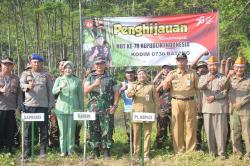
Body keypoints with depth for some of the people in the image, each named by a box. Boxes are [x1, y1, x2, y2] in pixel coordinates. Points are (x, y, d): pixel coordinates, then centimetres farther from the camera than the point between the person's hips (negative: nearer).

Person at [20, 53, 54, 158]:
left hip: (43, 106, 1)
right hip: (29, 105, -1)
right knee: (28, 128, 1)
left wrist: (51, 104, 3)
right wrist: (28, 86, -31)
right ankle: (27, 151, 8)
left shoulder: (46, 75, 13)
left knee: (44, 128, 2)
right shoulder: (26, 73, 10)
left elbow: (50, 90, 10)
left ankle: (43, 151, 11)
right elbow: (22, 84, -8)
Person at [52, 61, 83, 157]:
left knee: (71, 130, 1)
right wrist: (61, 87, -28)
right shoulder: (59, 79, 7)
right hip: (61, 109, 0)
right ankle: (63, 150, 12)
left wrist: (81, 109, 7)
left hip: (73, 109, 0)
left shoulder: (77, 81, 7)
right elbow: (54, 91, -8)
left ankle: (70, 150, 11)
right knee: (62, 130, 2)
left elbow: (80, 96, 9)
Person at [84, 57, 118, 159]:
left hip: (107, 109, -1)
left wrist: (115, 105, -3)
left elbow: (116, 93, 8)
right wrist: (94, 84, -16)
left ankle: (107, 151, 6)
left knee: (107, 130, -2)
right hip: (93, 108, 1)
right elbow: (85, 90, -1)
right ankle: (95, 151, 13)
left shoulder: (110, 78, 8)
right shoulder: (90, 77, 10)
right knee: (93, 130, 4)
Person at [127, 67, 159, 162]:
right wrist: (135, 89, -24)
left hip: (148, 113, -1)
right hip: (136, 113, 1)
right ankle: (136, 154, 11)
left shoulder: (151, 86, 8)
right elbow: (128, 94, -6)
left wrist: (156, 112, 3)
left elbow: (156, 100, 8)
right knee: (136, 134, 3)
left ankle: (146, 154, 8)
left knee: (147, 134, 1)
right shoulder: (134, 85, 11)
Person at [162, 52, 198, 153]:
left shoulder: (192, 74, 8)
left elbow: (197, 89, 9)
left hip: (190, 102, -1)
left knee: (190, 127, 0)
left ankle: (190, 151, 7)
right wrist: (168, 80, -16)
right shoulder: (172, 74, 10)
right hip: (176, 102, 1)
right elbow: (165, 88, 5)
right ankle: (179, 151, 8)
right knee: (177, 127, 1)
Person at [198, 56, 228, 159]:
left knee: (221, 130, -3)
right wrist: (207, 81, -27)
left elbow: (225, 93, 0)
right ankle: (212, 152, 12)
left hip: (220, 107, -2)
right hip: (207, 107, 2)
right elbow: (200, 87, -9)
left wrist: (214, 97, -13)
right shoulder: (203, 77, 12)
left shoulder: (223, 78, 8)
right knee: (209, 130, 3)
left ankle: (221, 152, 4)